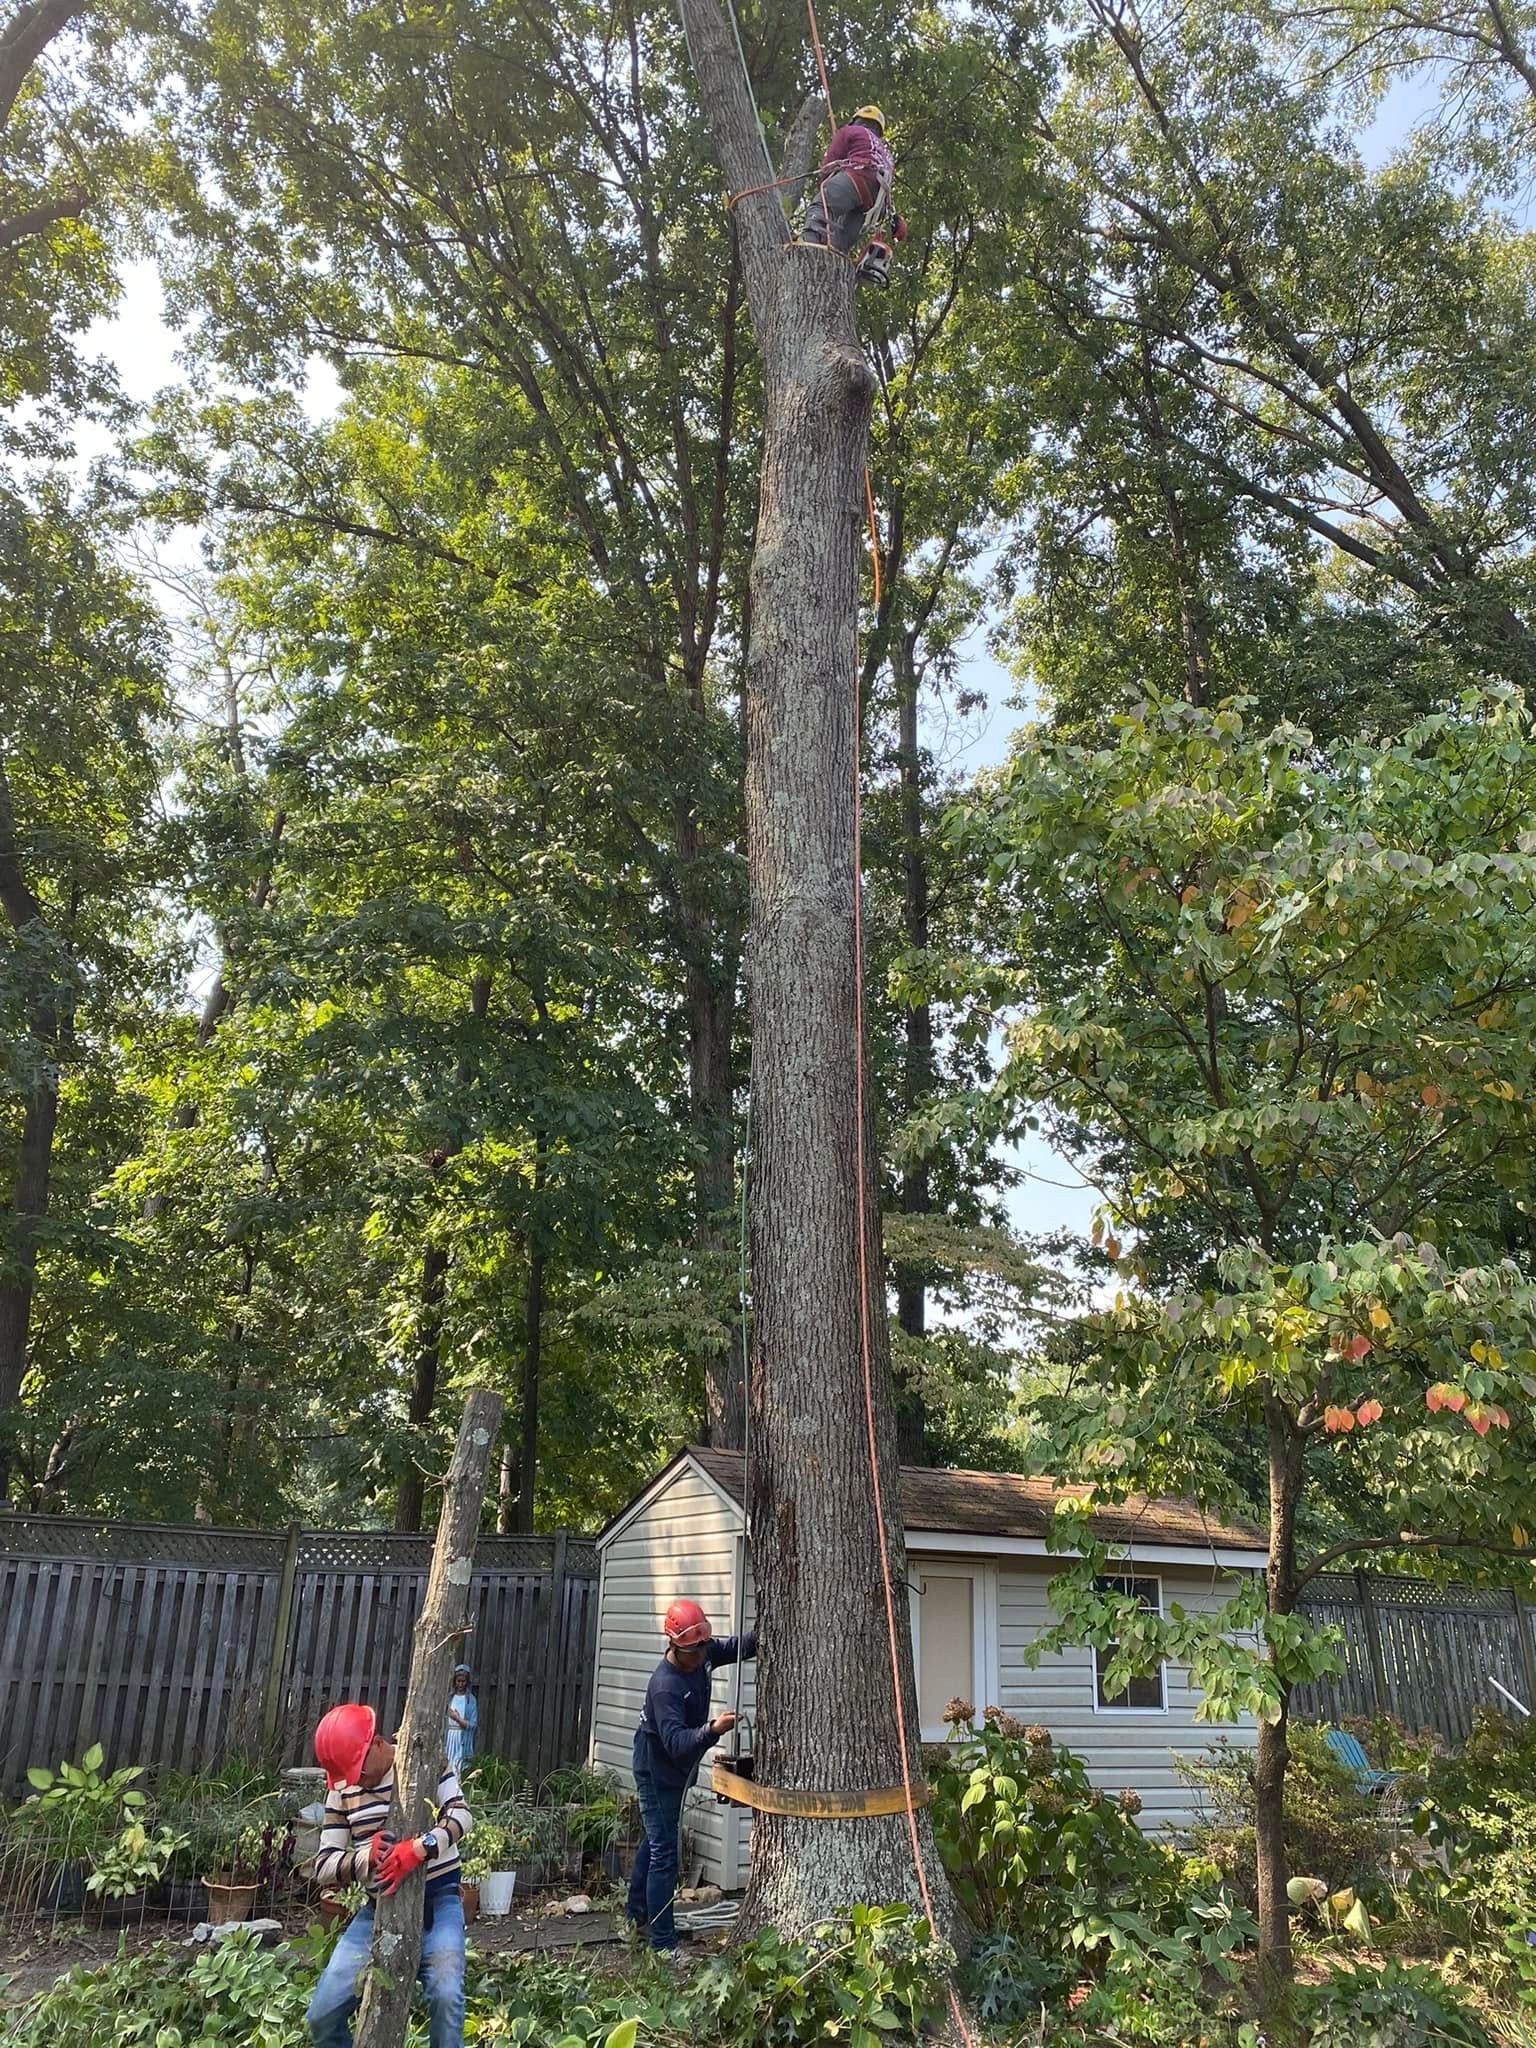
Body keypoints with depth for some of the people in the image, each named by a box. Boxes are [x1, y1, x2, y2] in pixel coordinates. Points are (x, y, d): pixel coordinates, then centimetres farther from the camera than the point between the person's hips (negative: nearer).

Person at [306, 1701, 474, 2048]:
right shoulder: (342, 1790, 2)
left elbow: (460, 1814, -18)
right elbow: (323, 1866, -1)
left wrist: (420, 1848, -37)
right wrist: (366, 1857, -22)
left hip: (436, 1900, -4)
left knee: (446, 1996, -27)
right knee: (322, 2015, -1)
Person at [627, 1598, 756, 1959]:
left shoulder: (703, 1654, -11)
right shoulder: (665, 1686, -35)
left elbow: (737, 1646, 3)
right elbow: (675, 1742, -42)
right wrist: (712, 1730, -57)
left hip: (677, 1771, 9)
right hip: (658, 1772, -9)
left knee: (654, 1843, 23)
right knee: (664, 1855, -8)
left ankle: (639, 1917, 38)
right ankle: (663, 1944, -2)